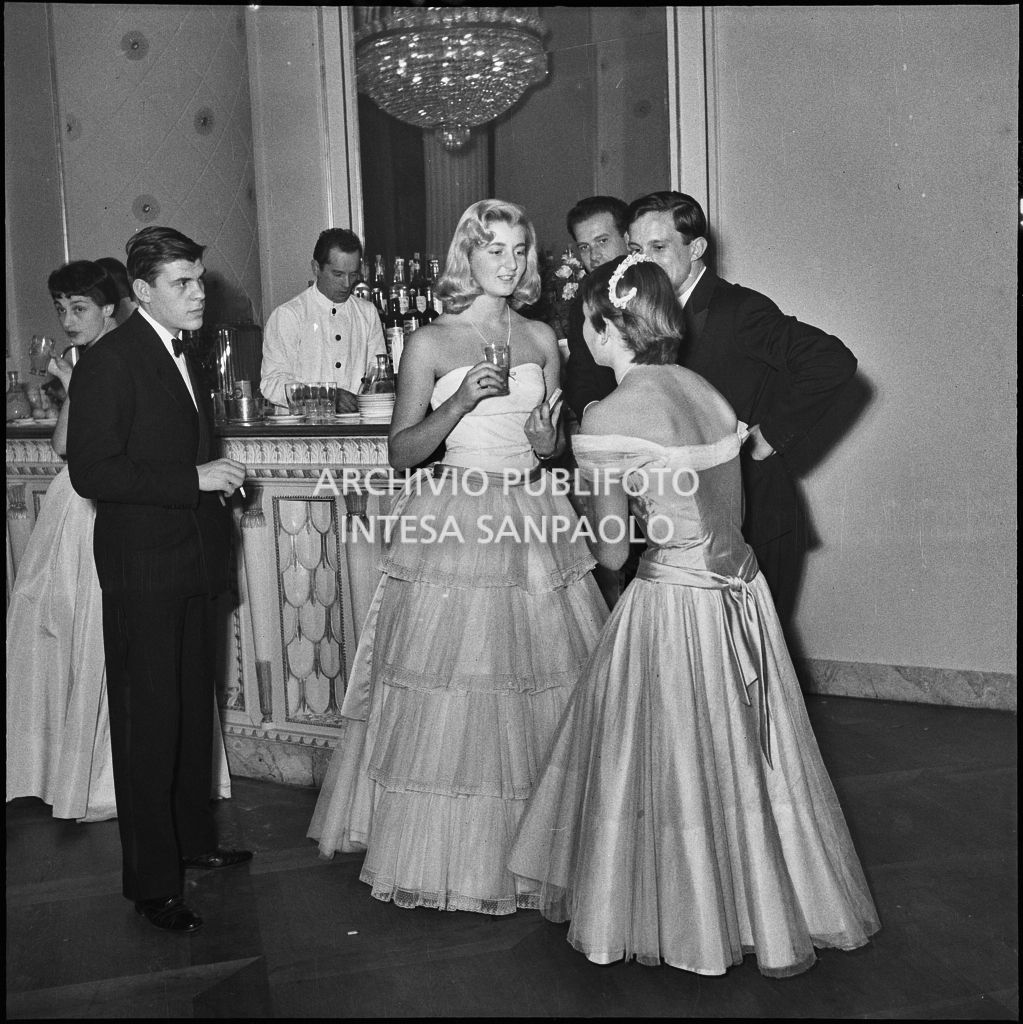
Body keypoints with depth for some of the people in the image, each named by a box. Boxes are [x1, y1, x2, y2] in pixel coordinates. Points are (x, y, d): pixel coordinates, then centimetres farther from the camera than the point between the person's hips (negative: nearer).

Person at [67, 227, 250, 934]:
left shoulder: (180, 353, 13)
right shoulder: (109, 362, -14)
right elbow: (91, 472, -21)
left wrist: (219, 477, 10)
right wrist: (195, 479, -22)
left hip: (194, 564, 8)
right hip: (143, 571, -8)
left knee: (194, 710, 18)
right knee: (149, 723, 1)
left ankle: (193, 838, 34)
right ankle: (153, 882, 13)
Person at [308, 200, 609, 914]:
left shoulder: (541, 338, 10)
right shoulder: (430, 343, -1)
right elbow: (401, 452, -4)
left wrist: (548, 443, -6)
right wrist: (460, 402, -17)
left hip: (535, 522, 4)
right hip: (455, 527, -4)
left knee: (547, 689, 6)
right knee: (449, 702, -1)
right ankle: (447, 854, 16)